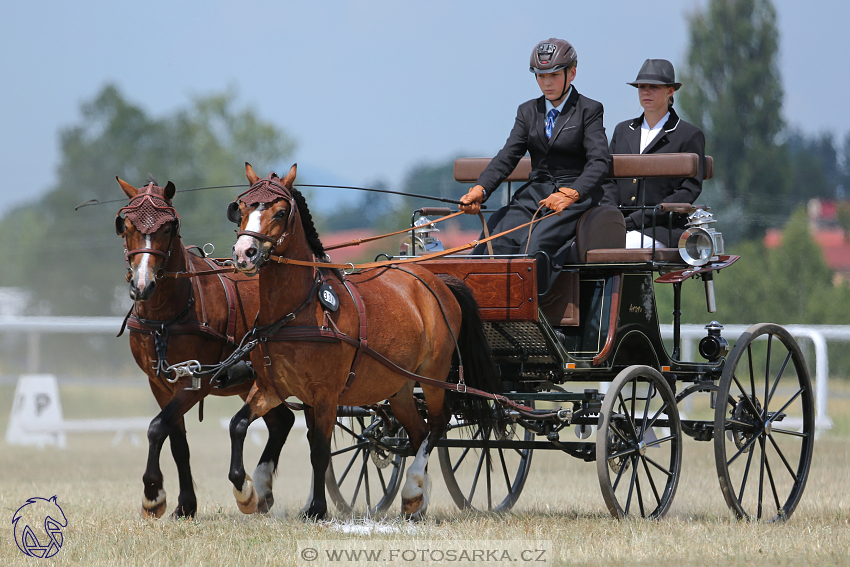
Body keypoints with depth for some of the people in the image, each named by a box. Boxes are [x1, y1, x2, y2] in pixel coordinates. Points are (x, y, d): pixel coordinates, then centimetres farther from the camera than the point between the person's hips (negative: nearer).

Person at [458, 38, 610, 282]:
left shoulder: (589, 110, 2)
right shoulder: (528, 111, 17)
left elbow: (599, 161, -11)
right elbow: (508, 156, 6)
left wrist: (570, 194, -30)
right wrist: (480, 189, -14)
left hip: (576, 196, -4)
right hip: (535, 194, 4)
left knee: (537, 242, -31)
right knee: (497, 240, -22)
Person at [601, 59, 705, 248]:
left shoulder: (690, 135, 6)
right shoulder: (622, 130, 23)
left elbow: (690, 189, -3)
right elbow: (608, 179, 18)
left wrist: (637, 219, -12)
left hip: (662, 230, -4)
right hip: (620, 225, 4)